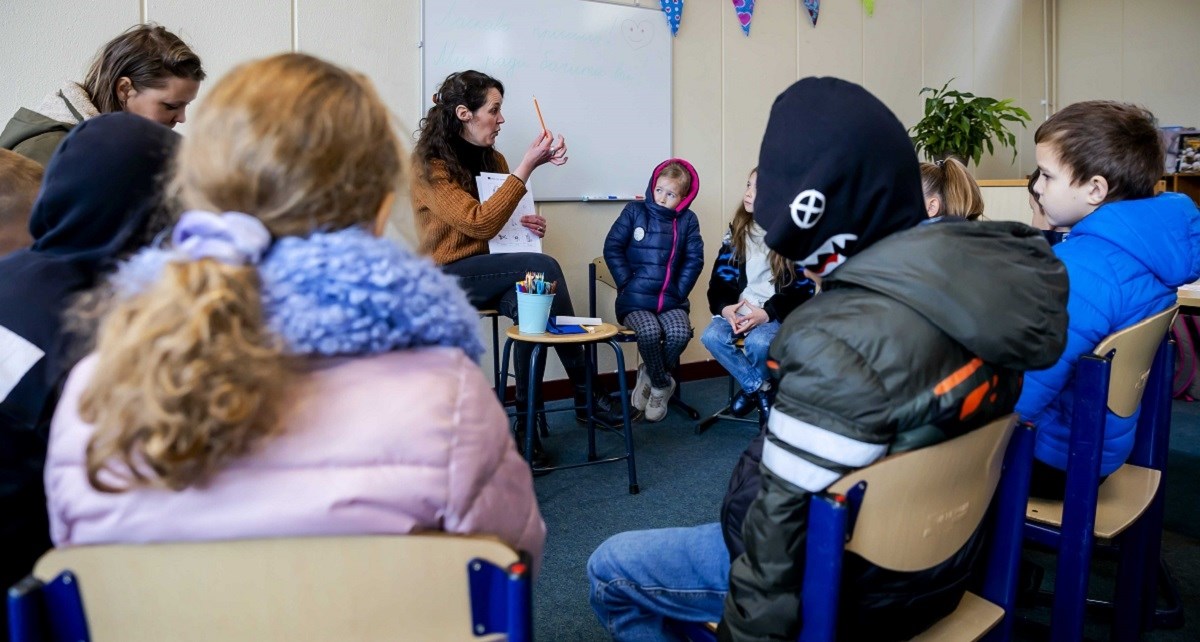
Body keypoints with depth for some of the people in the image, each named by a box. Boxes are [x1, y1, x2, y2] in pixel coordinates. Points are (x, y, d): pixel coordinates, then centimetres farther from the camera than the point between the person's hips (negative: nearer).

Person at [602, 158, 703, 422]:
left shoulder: (687, 220, 9)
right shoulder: (635, 211, 5)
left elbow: (694, 259, 6)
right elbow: (612, 248, 1)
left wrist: (679, 292, -4)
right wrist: (627, 283, -6)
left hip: (671, 300, 2)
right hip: (636, 300, -2)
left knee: (680, 332, -27)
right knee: (649, 331, -30)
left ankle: (650, 375, 1)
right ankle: (662, 385, -4)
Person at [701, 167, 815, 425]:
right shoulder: (737, 231, 9)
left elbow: (802, 289, -8)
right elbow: (720, 277, 5)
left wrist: (767, 313, -21)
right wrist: (725, 307, -16)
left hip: (777, 313, -4)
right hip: (740, 309, 5)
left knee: (757, 342, -35)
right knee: (711, 337, -24)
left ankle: (750, 387, 0)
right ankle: (761, 389, -6)